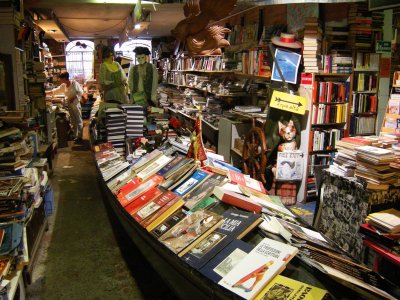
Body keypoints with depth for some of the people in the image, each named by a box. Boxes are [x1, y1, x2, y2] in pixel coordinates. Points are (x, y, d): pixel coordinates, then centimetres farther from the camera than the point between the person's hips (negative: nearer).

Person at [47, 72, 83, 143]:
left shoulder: (74, 83, -13)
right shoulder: (63, 85, 8)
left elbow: (80, 92, -14)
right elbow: (57, 90, 21)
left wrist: (74, 98, -21)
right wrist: (49, 92, 18)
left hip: (76, 104, -7)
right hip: (70, 104, 8)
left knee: (79, 120, -2)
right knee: (73, 121, 13)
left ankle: (80, 137, 1)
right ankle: (75, 136, 22)